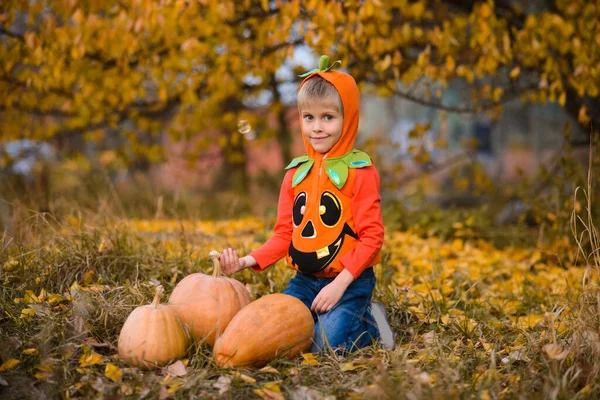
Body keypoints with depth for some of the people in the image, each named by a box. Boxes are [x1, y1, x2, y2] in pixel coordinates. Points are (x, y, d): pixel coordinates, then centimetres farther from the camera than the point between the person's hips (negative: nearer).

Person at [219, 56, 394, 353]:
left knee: (326, 343, -22)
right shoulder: (296, 173, 7)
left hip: (350, 281, -5)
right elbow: (284, 235, 9)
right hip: (305, 280, 5)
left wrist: (340, 284, -18)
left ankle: (369, 323, 8)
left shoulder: (359, 171, -8)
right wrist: (248, 261, -8)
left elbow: (372, 237, -10)